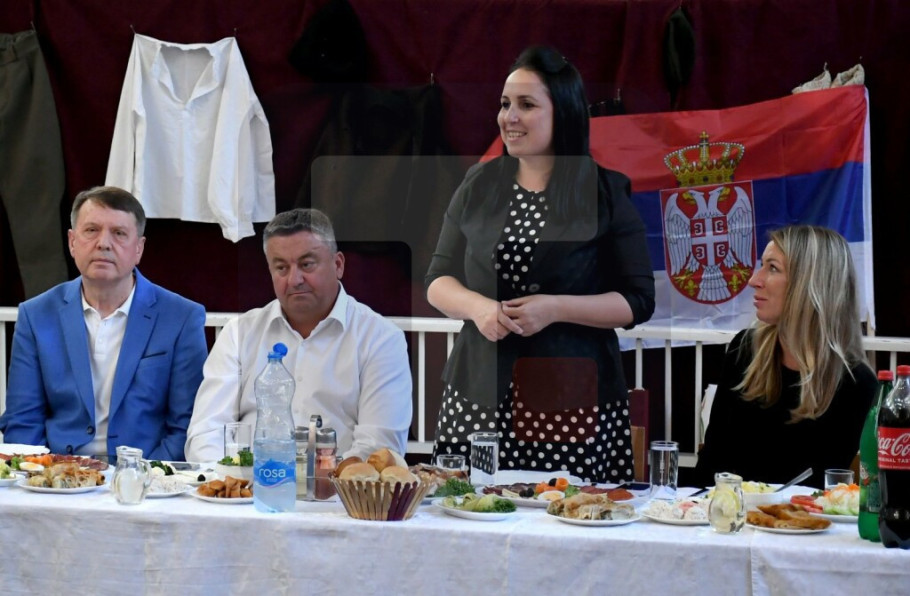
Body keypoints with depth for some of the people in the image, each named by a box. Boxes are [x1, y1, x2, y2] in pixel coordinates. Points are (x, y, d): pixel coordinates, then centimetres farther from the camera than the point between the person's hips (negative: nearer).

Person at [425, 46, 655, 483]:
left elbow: (638, 301, -1)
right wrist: (477, 307, -8)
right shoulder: (478, 186, 11)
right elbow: (438, 281, 13)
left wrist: (555, 308, -13)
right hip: (480, 397, 3)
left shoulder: (605, 193, 1)